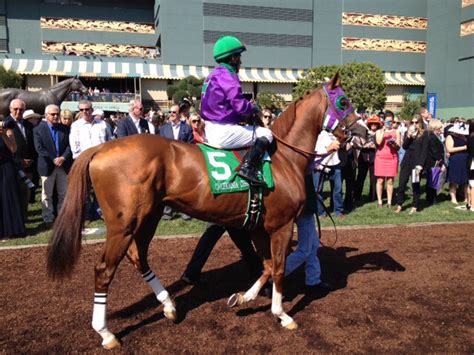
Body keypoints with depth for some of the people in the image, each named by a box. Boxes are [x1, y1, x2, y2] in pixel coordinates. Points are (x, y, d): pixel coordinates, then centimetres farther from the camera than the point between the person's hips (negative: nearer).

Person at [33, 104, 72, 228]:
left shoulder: (65, 128, 8)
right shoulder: (38, 130, 0)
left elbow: (69, 145, 1)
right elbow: (39, 148, -9)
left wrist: (63, 157, -15)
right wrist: (53, 160, -16)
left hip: (64, 165, 3)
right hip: (47, 166, -3)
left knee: (64, 194, 9)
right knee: (47, 195, 4)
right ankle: (48, 219, 11)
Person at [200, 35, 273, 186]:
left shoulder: (213, 75, 16)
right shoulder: (228, 75, -13)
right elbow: (240, 105, -22)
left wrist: (250, 107, 9)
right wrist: (255, 108, -1)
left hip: (211, 130, 10)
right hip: (224, 132, -10)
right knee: (265, 134, -5)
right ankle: (248, 168, -17)